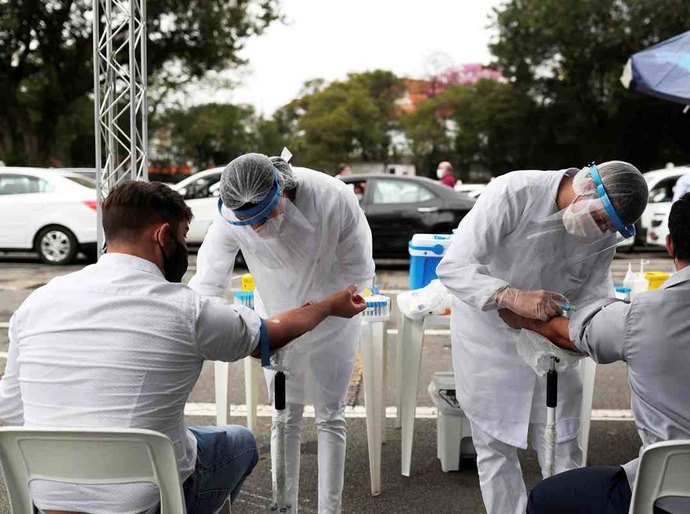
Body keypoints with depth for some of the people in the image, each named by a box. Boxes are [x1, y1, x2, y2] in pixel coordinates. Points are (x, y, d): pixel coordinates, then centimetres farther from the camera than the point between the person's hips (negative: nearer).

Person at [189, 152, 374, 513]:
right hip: (275, 318, 2)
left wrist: (311, 310, -25)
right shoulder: (230, 216, -27)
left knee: (330, 416, 5)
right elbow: (207, 283, -21)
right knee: (285, 418, 9)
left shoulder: (334, 199, -32)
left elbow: (359, 271, -19)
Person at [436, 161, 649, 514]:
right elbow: (453, 267, -29)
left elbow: (591, 296, -4)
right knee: (497, 449, 6)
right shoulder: (513, 192, -25)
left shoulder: (604, 236, -8)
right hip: (488, 336, -3)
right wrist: (513, 297, -43)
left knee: (562, 449, 6)